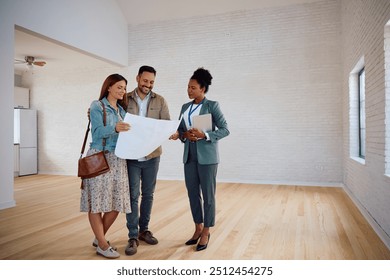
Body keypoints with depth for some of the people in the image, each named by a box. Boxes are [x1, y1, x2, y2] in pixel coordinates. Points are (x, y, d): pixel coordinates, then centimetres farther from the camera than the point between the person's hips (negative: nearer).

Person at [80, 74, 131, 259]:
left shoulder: (122, 110, 17)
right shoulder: (97, 106, -2)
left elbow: (125, 132, 12)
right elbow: (98, 130, -15)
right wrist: (115, 128, -34)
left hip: (118, 159, 6)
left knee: (117, 202, 5)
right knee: (97, 201, -1)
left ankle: (99, 237, 24)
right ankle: (102, 245, 10)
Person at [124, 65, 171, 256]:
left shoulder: (160, 101, 4)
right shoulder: (125, 99, 1)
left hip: (152, 155, 2)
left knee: (148, 194, 12)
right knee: (133, 195, 0)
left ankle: (144, 230, 28)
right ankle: (133, 237, 10)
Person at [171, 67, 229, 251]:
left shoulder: (212, 105, -5)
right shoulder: (185, 107, 11)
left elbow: (225, 130, -9)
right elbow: (180, 130, 12)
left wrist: (204, 135, -22)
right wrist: (185, 135, -11)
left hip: (207, 157, -6)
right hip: (189, 156, 6)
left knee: (208, 195, 3)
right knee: (193, 193, 11)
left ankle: (206, 232, 17)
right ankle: (198, 229, 26)